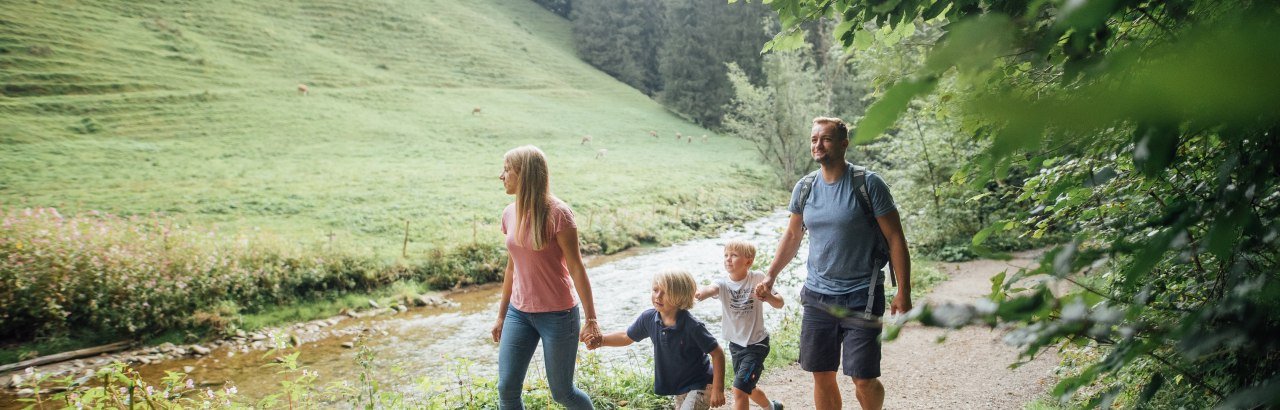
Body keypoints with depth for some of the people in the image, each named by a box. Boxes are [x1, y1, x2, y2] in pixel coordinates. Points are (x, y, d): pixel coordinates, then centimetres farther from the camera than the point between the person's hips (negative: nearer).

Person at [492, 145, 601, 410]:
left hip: (557, 315, -5)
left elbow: (576, 268, -13)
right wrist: (501, 315, 18)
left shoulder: (556, 213, -15)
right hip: (518, 313, 6)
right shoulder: (510, 214, 3)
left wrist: (591, 320, -13)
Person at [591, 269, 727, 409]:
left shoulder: (692, 326, -27)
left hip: (699, 386, -7)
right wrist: (601, 340, -6)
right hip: (679, 387, 7)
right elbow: (627, 337, 8)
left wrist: (718, 389, -19)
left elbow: (717, 354, -19)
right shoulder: (648, 319, -10)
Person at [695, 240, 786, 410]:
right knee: (747, 388, 24)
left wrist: (768, 296, -29)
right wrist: (699, 293, -58)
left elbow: (779, 304, -6)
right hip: (736, 344, 5)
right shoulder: (722, 283, -9)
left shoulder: (757, 279, -12)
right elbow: (711, 289, -34)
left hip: (757, 344, -5)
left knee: (739, 389, -15)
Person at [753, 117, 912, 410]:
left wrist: (903, 293, -12)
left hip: (862, 298, -4)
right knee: (822, 376, 8)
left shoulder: (868, 184, -10)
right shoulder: (804, 188, 5)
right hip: (818, 296, 5)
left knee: (863, 379, -5)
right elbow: (792, 236, 18)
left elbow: (895, 239, -8)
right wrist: (771, 276, 11)